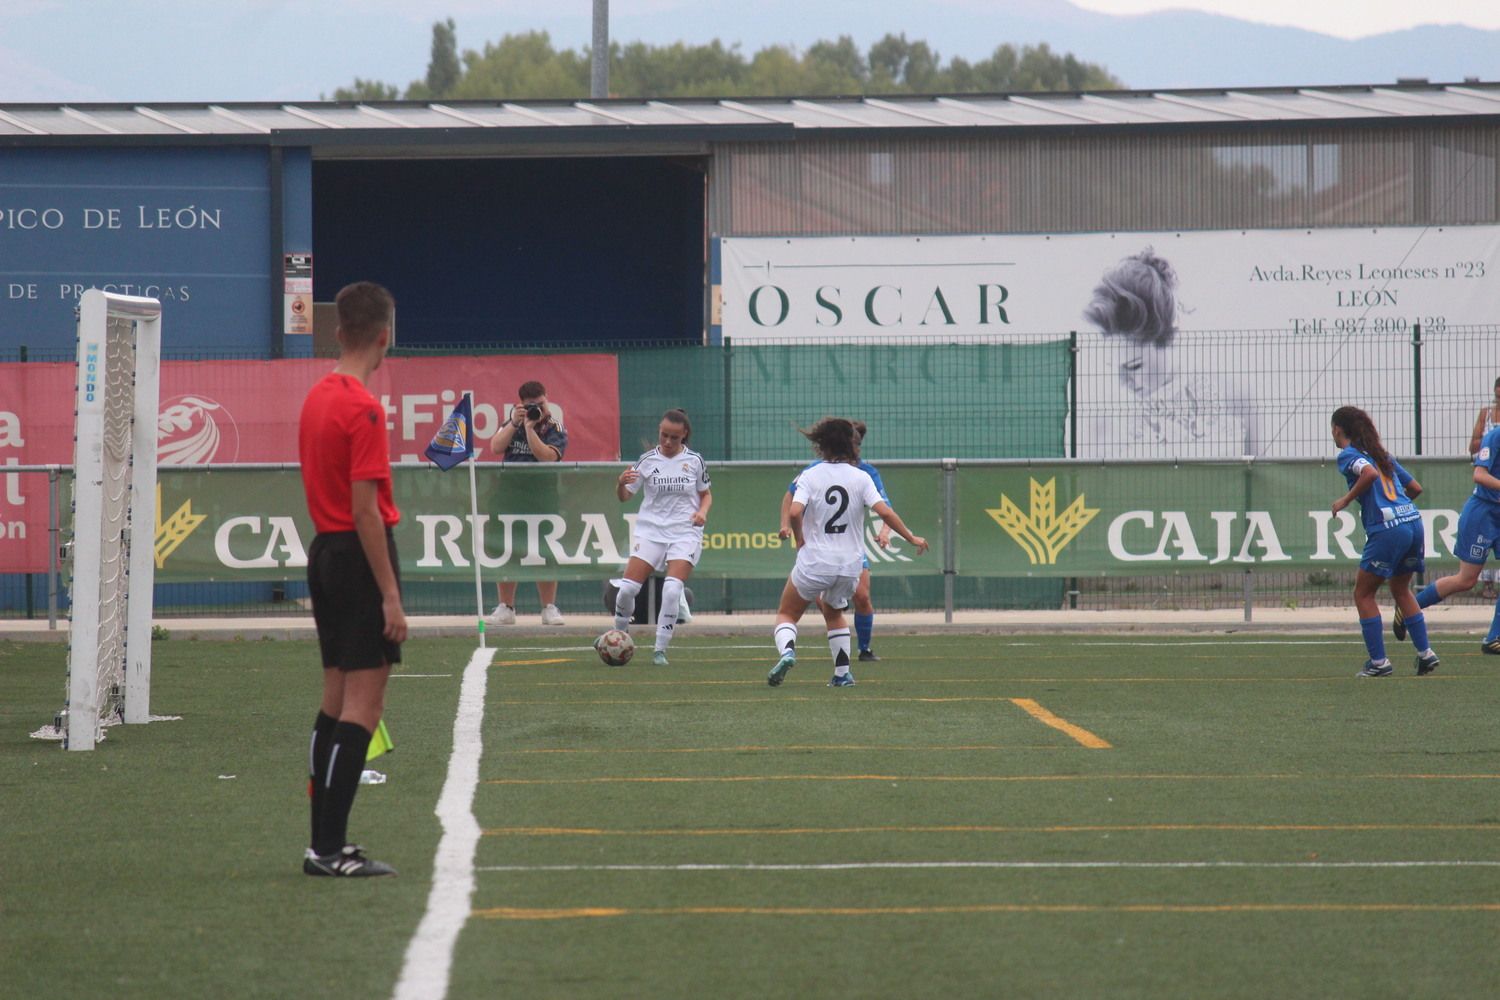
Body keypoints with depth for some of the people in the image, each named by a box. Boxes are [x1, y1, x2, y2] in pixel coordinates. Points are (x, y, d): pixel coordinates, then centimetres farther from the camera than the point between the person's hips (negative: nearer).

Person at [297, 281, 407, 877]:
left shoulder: (316, 399, 10)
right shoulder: (364, 409, -16)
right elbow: (365, 510, -19)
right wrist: (391, 597, -18)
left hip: (324, 553, 9)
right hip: (361, 558, -9)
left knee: (337, 702, 14)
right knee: (363, 708, -7)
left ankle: (325, 840, 16)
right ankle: (330, 850, -10)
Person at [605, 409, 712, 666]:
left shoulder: (695, 461, 1)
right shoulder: (647, 461, 1)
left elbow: (706, 493, 15)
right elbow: (625, 496, 5)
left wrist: (703, 511, -5)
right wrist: (621, 483, -17)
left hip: (685, 532, -1)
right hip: (650, 531, 1)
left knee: (672, 589, -19)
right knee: (627, 587, -9)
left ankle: (660, 650, -7)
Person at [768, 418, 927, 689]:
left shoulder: (810, 475, -4)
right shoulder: (861, 478, -1)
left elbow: (795, 512, -18)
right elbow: (884, 512, -11)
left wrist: (799, 539, 1)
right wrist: (911, 537, 0)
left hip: (814, 562, -2)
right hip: (850, 564, 3)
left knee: (787, 614, 14)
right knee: (833, 612, 30)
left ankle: (787, 650, -17)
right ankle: (843, 673, 21)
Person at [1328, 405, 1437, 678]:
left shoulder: (1348, 454, 0)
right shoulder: (1381, 454, 22)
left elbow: (1370, 473, -21)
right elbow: (1415, 487, 23)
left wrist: (1345, 500, -9)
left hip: (1386, 529, -7)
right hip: (1413, 521, 7)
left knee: (1363, 594, 7)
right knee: (1401, 589, 24)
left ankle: (1378, 661, 4)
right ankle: (1425, 653, 18)